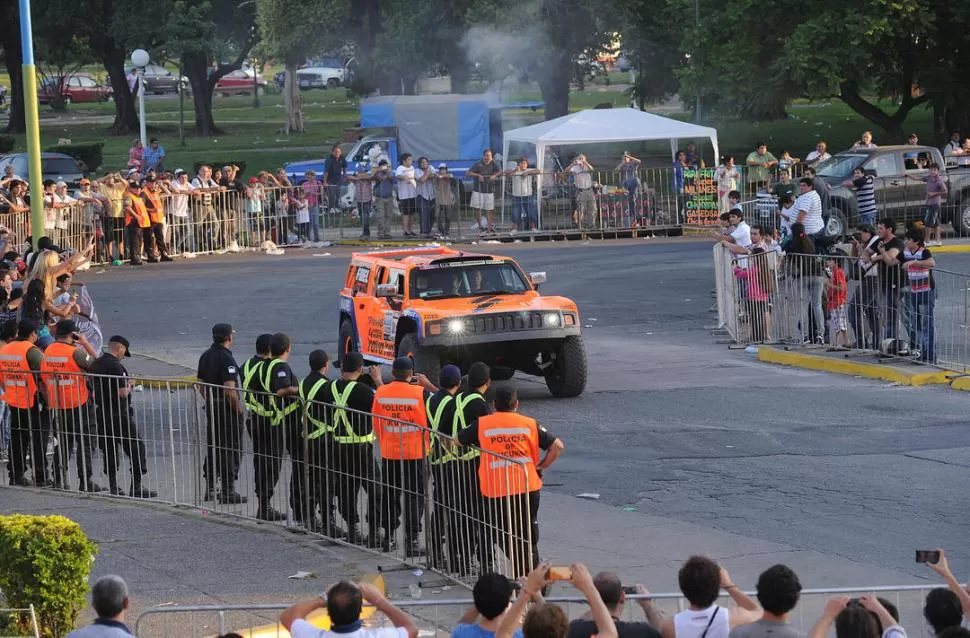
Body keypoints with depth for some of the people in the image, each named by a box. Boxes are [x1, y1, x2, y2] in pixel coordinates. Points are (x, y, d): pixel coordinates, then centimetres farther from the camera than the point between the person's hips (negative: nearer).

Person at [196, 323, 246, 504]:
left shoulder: (205, 356, 7)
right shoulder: (226, 359, -19)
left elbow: (200, 384, 14)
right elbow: (230, 389, -25)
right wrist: (239, 409, -14)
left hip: (211, 408, 8)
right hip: (228, 409, -8)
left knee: (212, 447, 15)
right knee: (231, 449, -1)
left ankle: (209, 488, 19)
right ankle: (228, 492, 0)